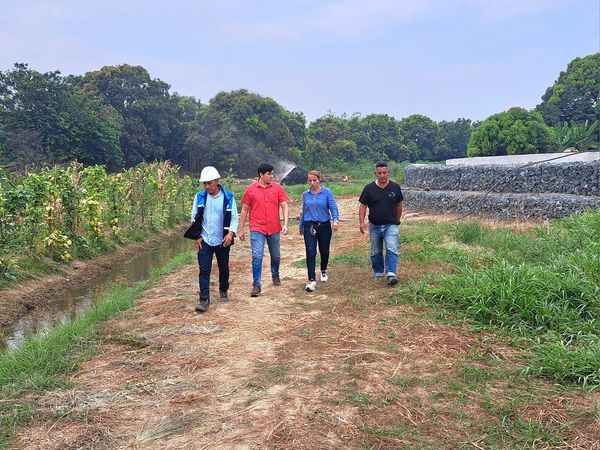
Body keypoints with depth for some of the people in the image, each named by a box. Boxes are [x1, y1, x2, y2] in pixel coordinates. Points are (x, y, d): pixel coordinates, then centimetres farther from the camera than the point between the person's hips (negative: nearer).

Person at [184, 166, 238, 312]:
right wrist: (197, 236, -2)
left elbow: (234, 218, -2)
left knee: (224, 268, 15)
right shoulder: (200, 197, -1)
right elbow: (194, 218, 5)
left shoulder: (228, 197, -6)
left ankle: (223, 291, 37)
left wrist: (231, 233, -17)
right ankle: (204, 299, -5)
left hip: (222, 241, 0)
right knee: (204, 270, -6)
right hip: (204, 240, 0)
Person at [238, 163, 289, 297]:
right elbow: (244, 210, 4)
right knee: (257, 257, -10)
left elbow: (284, 206, 2)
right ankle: (256, 285, -2)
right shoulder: (250, 189, -2)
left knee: (276, 256, 16)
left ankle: (275, 275, 43)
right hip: (257, 229, -2)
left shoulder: (277, 188, 1)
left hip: (274, 229, 2)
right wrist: (241, 230, 4)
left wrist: (285, 224, -11)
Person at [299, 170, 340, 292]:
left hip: (324, 226, -1)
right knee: (310, 253, -10)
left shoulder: (327, 192, -4)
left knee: (324, 251, 12)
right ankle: (312, 280, -10)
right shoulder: (305, 194, 6)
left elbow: (333, 207, -11)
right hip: (309, 226, 1)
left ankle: (323, 271, 41)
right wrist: (301, 226, 24)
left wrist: (335, 220, -28)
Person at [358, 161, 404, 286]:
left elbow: (399, 205, 12)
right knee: (376, 252, 12)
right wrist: (361, 222, -11)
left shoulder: (395, 187, -1)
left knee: (392, 249, -17)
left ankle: (391, 274, -20)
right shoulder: (369, 188, -3)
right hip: (374, 226, 1)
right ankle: (379, 273, 30)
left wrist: (397, 220, 19)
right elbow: (363, 206, 0)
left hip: (391, 225, -1)